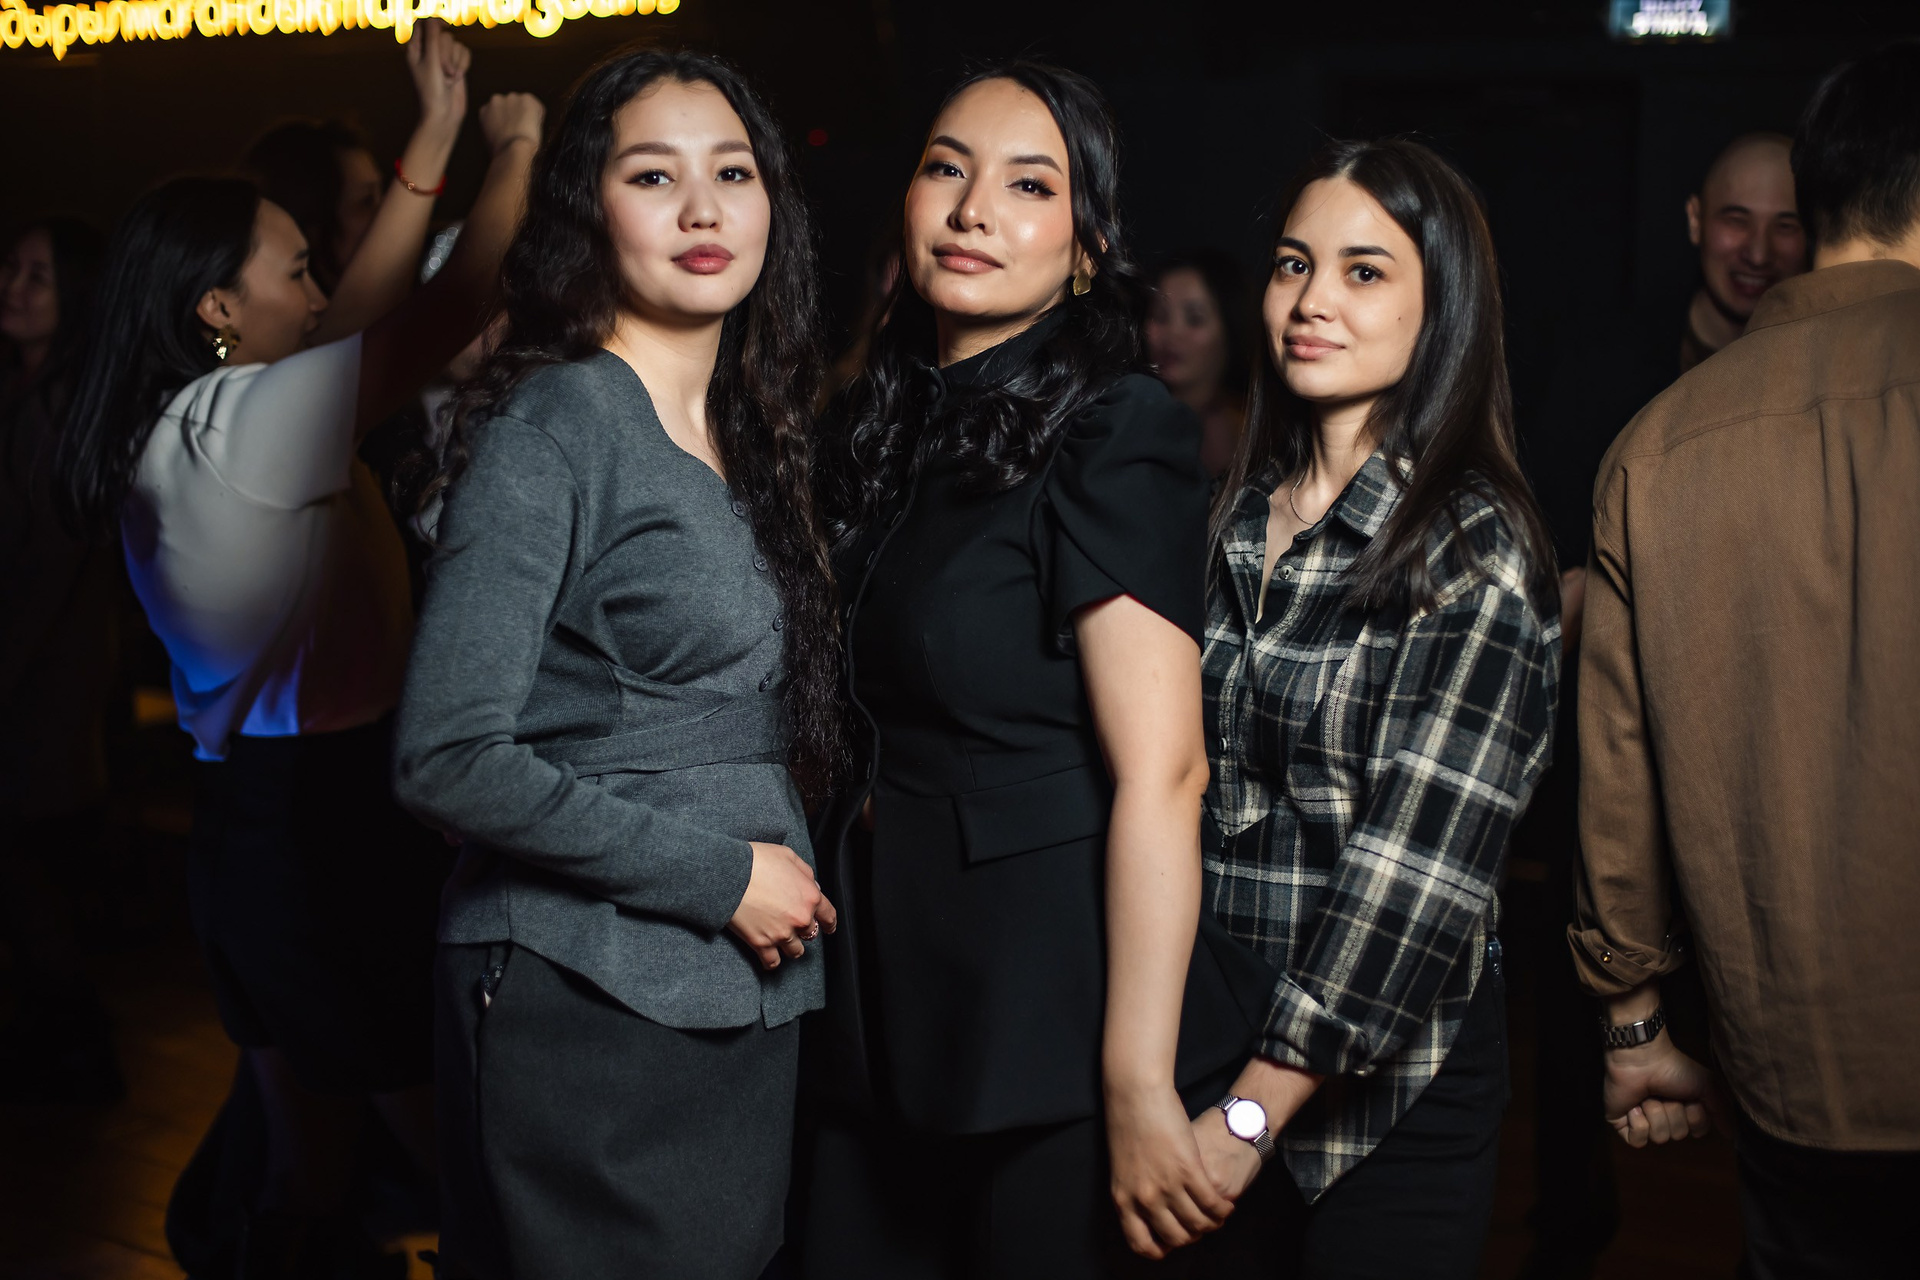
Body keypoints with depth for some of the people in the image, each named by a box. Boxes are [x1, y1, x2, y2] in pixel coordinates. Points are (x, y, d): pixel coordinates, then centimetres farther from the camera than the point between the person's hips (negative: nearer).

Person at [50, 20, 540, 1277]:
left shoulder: (174, 430, 10)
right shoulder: (243, 419, -17)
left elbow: (361, 320, 14)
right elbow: (453, 306, -19)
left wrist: (438, 137, 16)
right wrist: (515, 148, -2)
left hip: (249, 819, 10)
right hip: (328, 830, -10)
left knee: (310, 1157, 19)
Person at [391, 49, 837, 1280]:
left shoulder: (750, 439, 12)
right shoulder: (553, 427, -11)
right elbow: (449, 757, -18)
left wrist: (792, 876, 5)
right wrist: (719, 873, -15)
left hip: (747, 998, 7)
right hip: (589, 1005, -7)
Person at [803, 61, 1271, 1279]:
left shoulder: (1116, 433, -13)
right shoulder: (883, 426, 10)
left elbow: (1161, 776, -19)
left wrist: (1138, 1085, -23)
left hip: (1047, 1006, -7)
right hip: (887, 995, 7)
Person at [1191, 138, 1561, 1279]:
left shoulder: (1477, 553, -13)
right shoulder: (1239, 517, 6)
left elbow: (1419, 865, -18)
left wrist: (1253, 1110, -20)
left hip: (1391, 1091, -5)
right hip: (1204, 1046, 5)